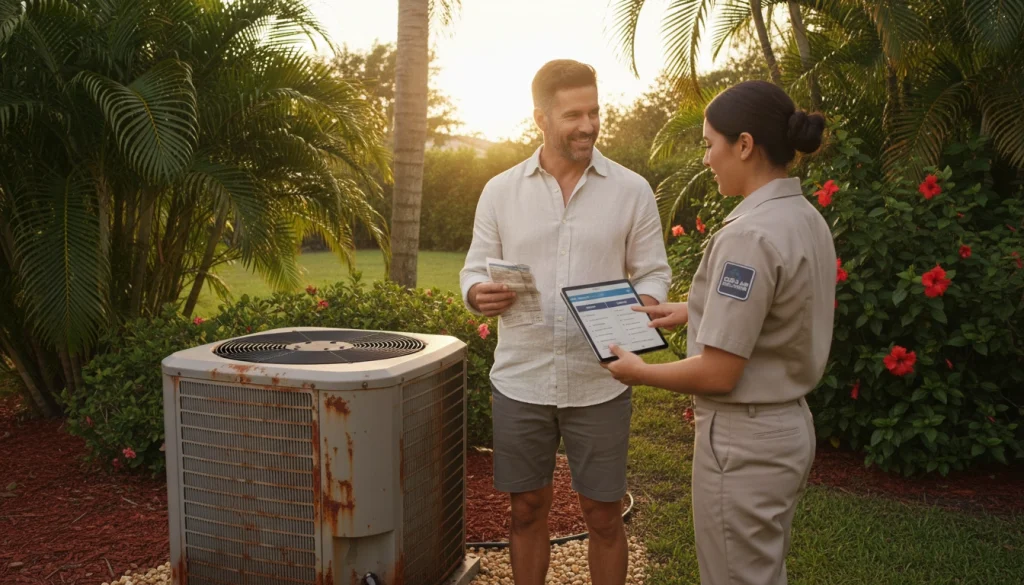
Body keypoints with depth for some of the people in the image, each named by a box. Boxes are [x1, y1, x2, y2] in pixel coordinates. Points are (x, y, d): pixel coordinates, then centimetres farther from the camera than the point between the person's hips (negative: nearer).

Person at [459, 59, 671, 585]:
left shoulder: (632, 190, 0)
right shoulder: (500, 190, 3)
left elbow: (654, 273, 3)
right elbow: (474, 269, 6)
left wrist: (643, 308, -19)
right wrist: (480, 295, -17)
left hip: (600, 383, -1)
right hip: (519, 381, 1)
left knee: (603, 516, 11)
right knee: (527, 511, 14)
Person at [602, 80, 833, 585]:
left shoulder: (749, 235, -24)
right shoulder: (806, 219, 4)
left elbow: (717, 374, -23)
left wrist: (638, 371, -7)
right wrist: (692, 312, 17)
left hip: (743, 440, -9)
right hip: (788, 426, 9)